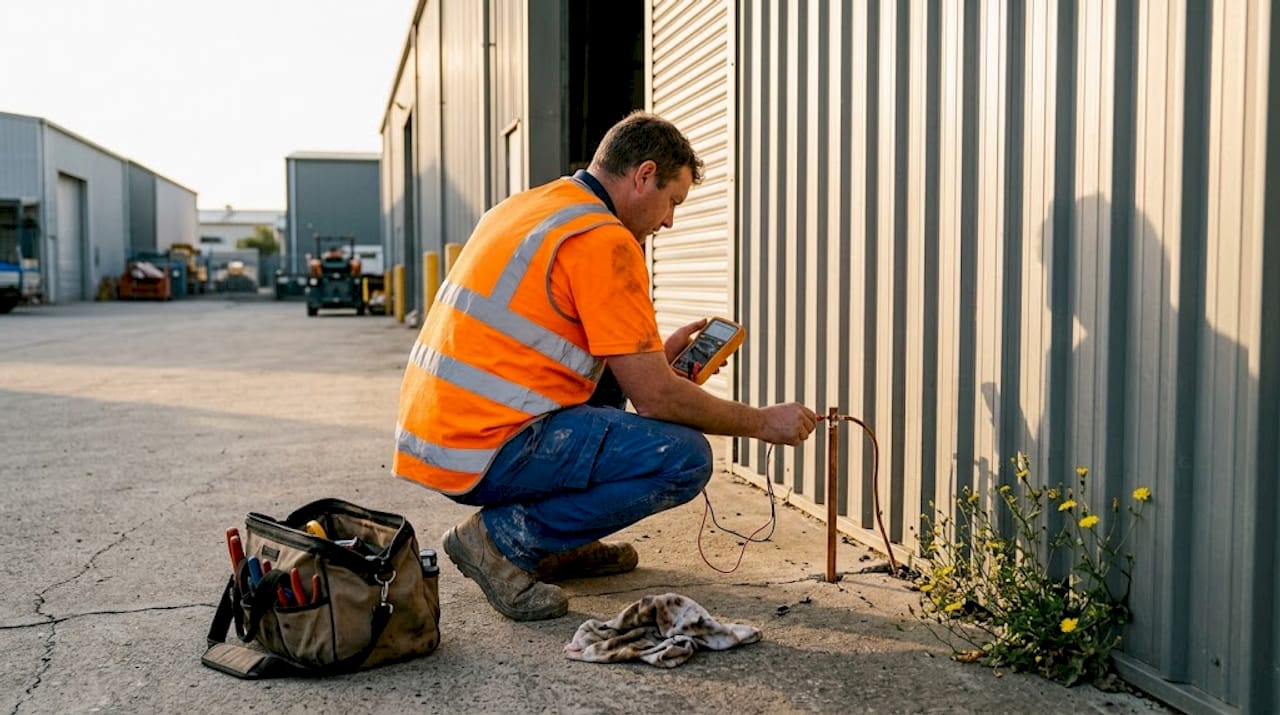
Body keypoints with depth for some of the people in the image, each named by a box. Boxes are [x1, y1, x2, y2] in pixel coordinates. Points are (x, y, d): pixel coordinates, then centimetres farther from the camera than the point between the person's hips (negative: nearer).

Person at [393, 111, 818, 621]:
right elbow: (655, 397, -13)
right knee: (684, 458, -11)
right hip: (485, 452, -10)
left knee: (607, 370, 25)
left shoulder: (525, 205, 16)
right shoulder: (604, 240, -12)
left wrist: (654, 356, 21)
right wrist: (763, 422, 1)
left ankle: (557, 546, 19)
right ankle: (506, 537, -5)